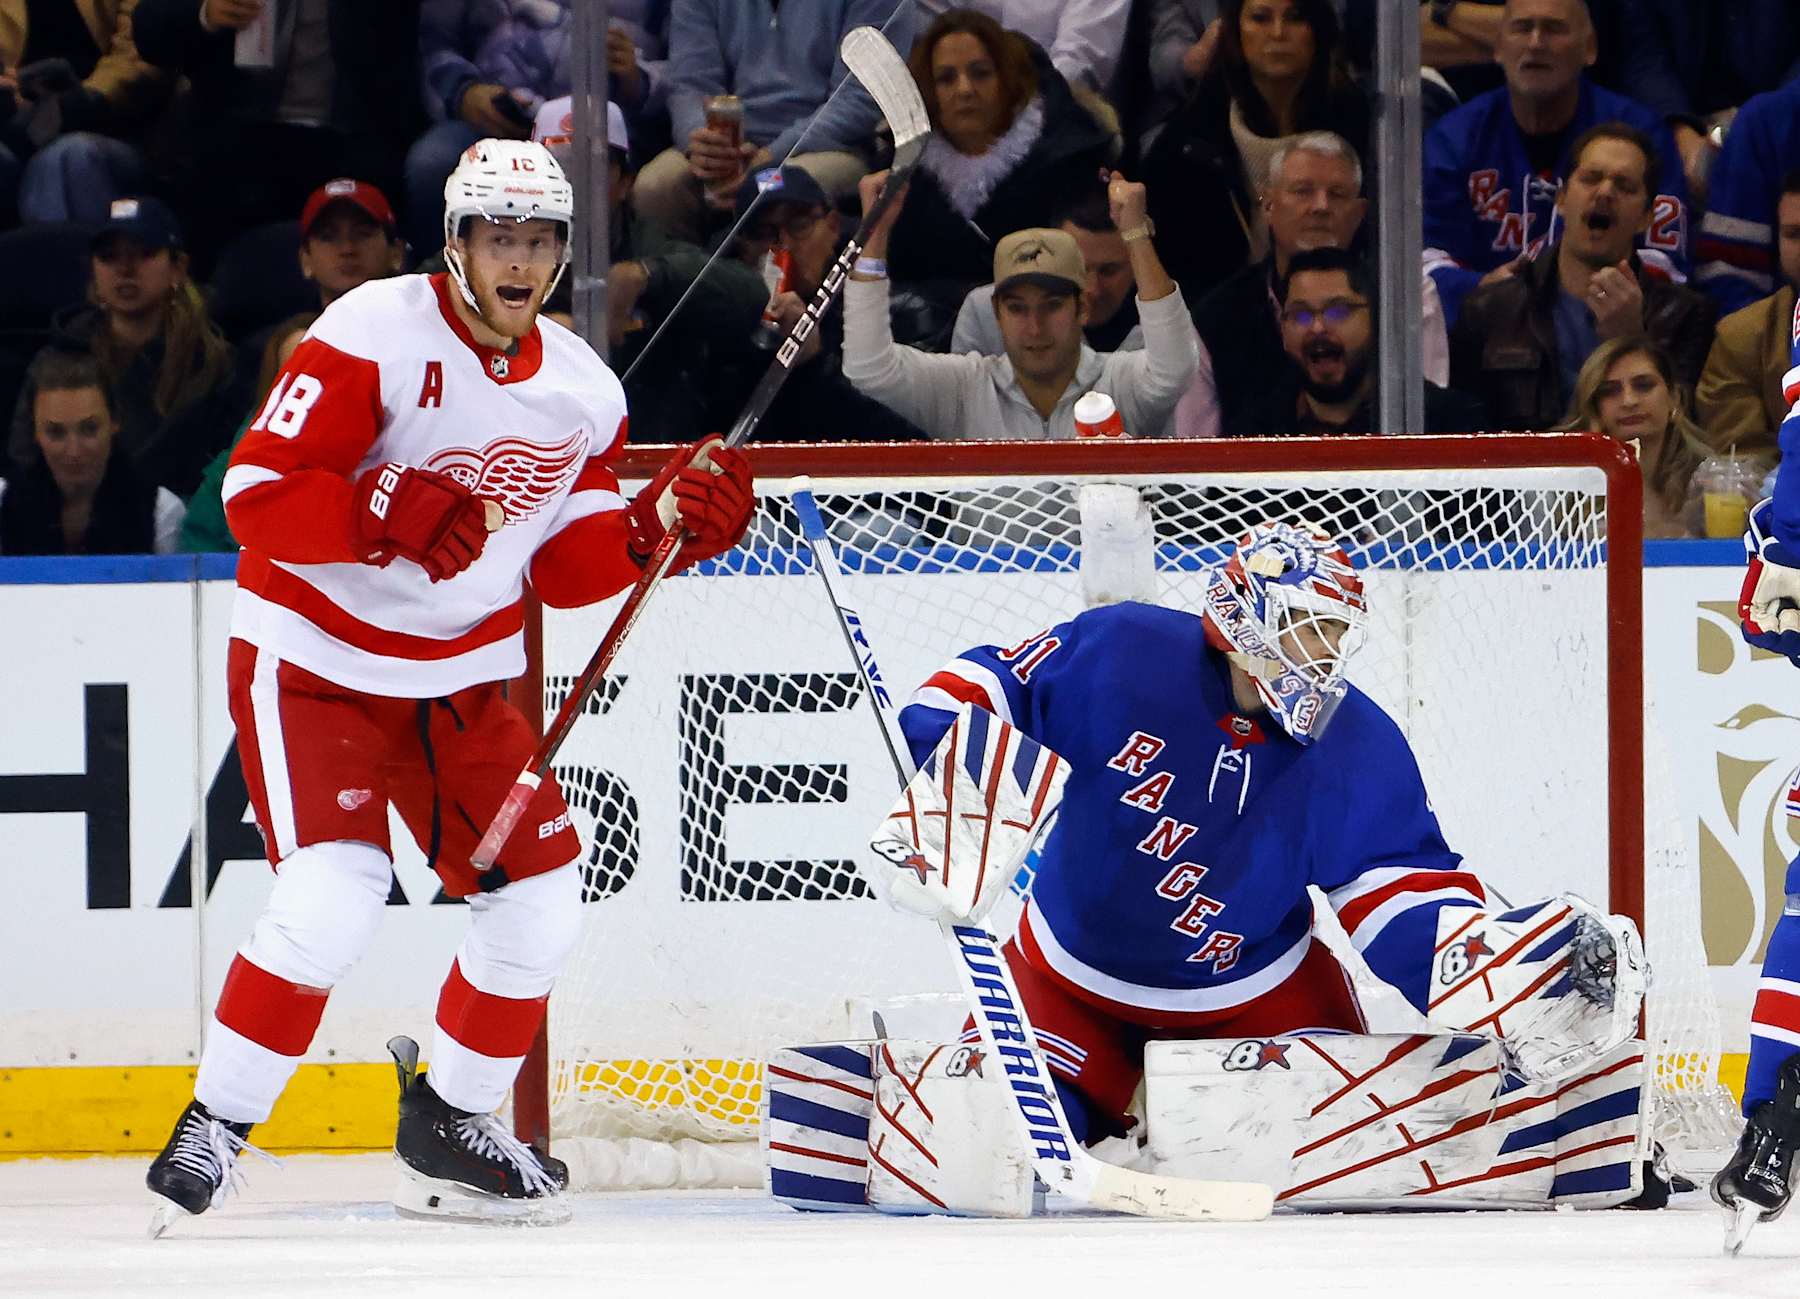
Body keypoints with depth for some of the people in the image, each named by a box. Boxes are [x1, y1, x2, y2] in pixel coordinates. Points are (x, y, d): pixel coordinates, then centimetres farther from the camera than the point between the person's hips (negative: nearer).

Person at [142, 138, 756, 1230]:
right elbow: (257, 492, -22)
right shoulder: (373, 336, -18)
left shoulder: (583, 390, 3)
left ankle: (450, 1120, 24)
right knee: (334, 895, -23)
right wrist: (387, 512, -36)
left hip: (462, 677, 7)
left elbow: (563, 565, 7)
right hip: (313, 657, -7)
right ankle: (211, 1131, -10)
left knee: (542, 898, 2)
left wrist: (663, 525, -10)